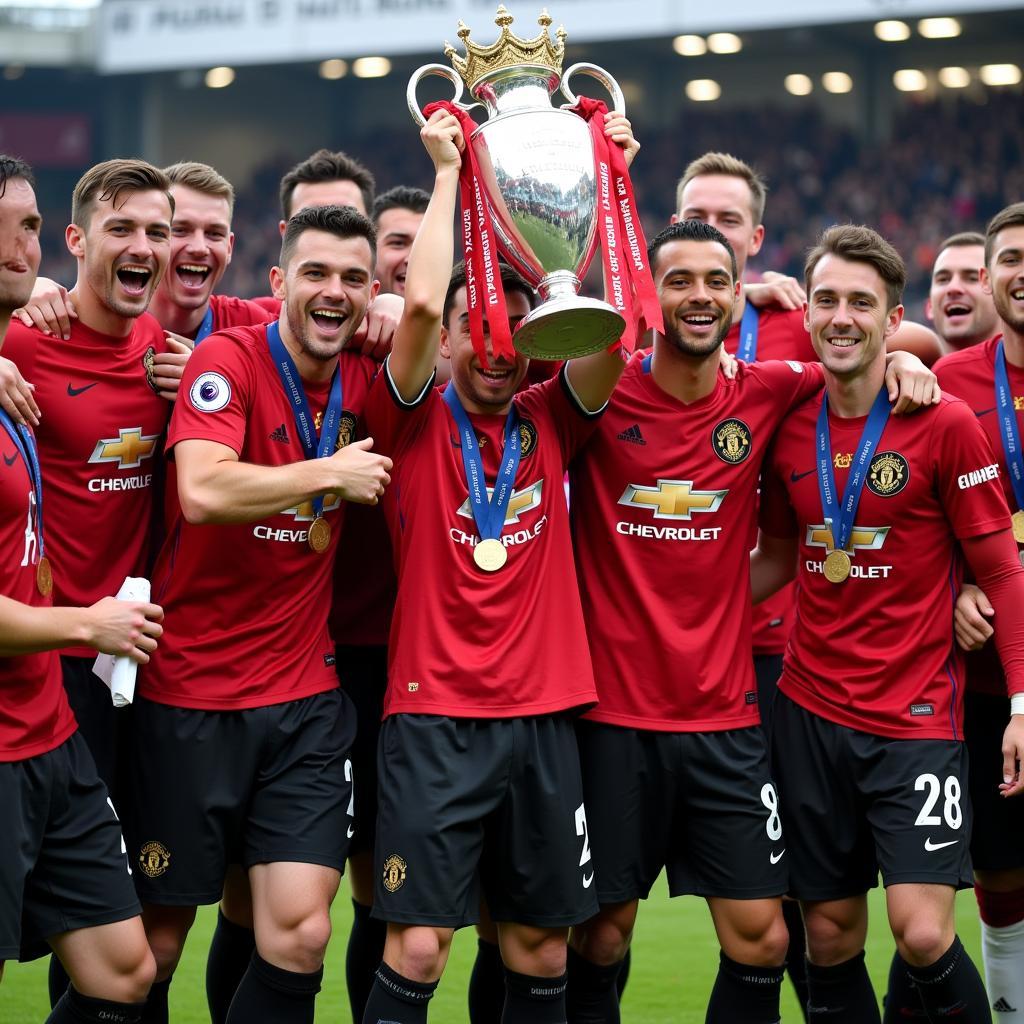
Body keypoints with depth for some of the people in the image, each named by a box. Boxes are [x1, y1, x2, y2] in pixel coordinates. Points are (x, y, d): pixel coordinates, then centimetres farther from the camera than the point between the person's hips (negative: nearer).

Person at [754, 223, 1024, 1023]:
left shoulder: (946, 424, -8)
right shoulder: (788, 424, 5)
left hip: (917, 714, -4)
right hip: (810, 709, 4)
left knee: (922, 933, -15)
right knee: (830, 933, 6)